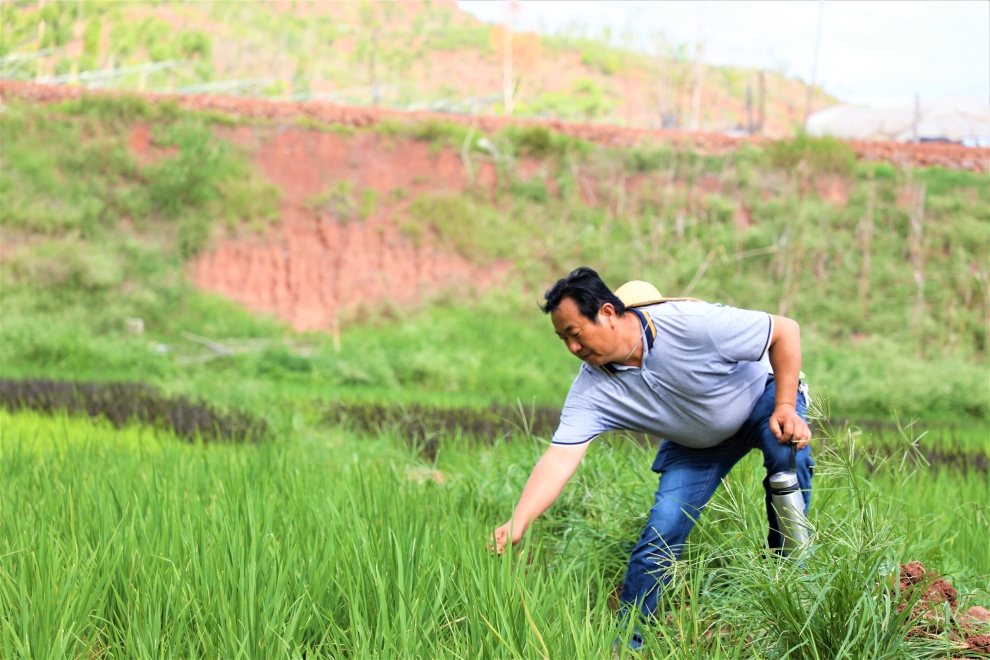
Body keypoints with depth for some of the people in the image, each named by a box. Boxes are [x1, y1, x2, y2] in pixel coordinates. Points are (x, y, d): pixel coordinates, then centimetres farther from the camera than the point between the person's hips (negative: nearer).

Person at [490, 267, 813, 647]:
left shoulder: (691, 324, -36)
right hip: (696, 445, 3)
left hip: (761, 397, -3)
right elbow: (559, 459, -29)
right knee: (660, 531, -11)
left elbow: (786, 331, -28)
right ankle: (624, 642, 5)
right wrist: (518, 523, -42)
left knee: (787, 452, -36)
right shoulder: (592, 390, -23)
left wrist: (785, 408, -33)